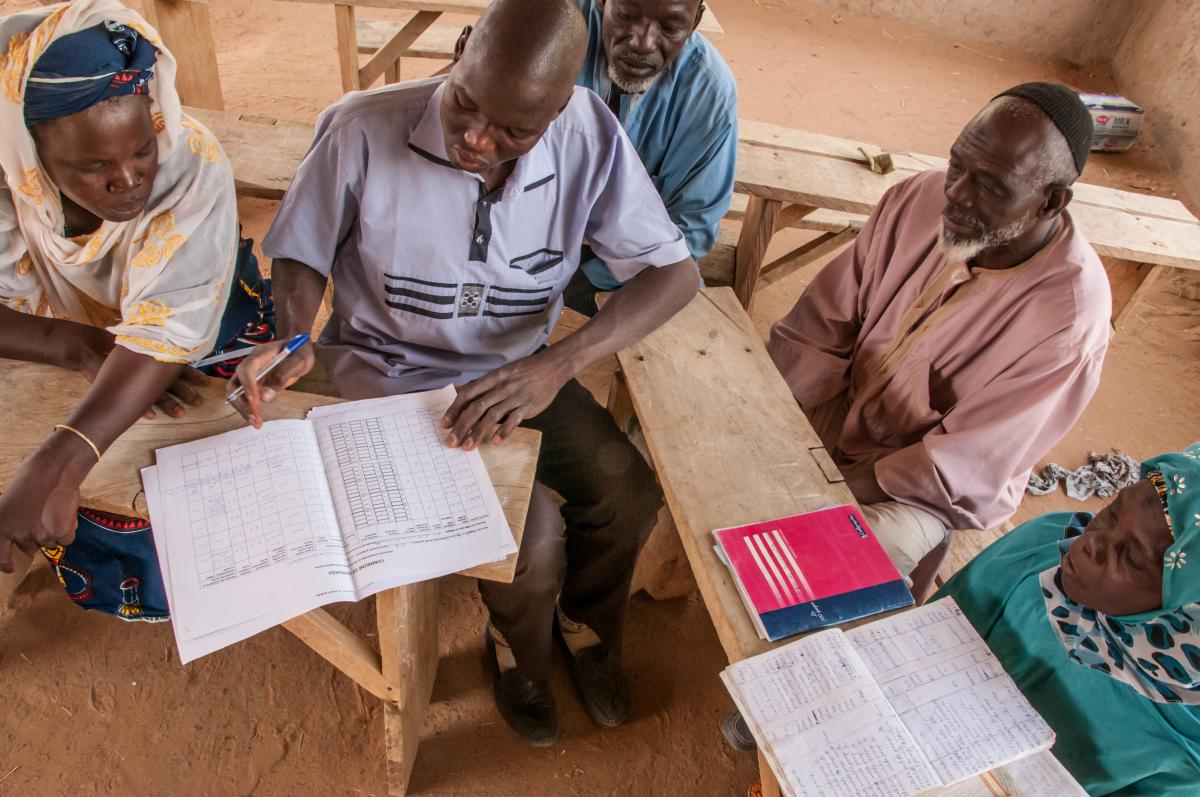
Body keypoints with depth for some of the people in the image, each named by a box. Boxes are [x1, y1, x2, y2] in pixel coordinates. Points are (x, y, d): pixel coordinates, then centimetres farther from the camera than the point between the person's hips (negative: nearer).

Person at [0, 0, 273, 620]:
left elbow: (166, 331, -42)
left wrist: (55, 467, -53)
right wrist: (82, 347, -41)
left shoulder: (193, 165, -32)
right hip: (55, 359, 2)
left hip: (195, 364, -2)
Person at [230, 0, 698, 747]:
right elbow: (302, 253, -5)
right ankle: (520, 652, 22)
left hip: (520, 368, 3)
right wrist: (294, 340, -26)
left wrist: (556, 366, -32)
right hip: (394, 375, -3)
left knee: (630, 494, -13)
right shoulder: (361, 130, -22)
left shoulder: (589, 135, -18)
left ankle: (585, 626, 24)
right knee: (532, 544, -18)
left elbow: (676, 272, -19)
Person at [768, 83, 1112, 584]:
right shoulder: (923, 198, -14)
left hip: (929, 491, -4)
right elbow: (820, 326, -8)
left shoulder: (1069, 317, -26)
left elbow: (963, 469, -22)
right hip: (839, 406, 5)